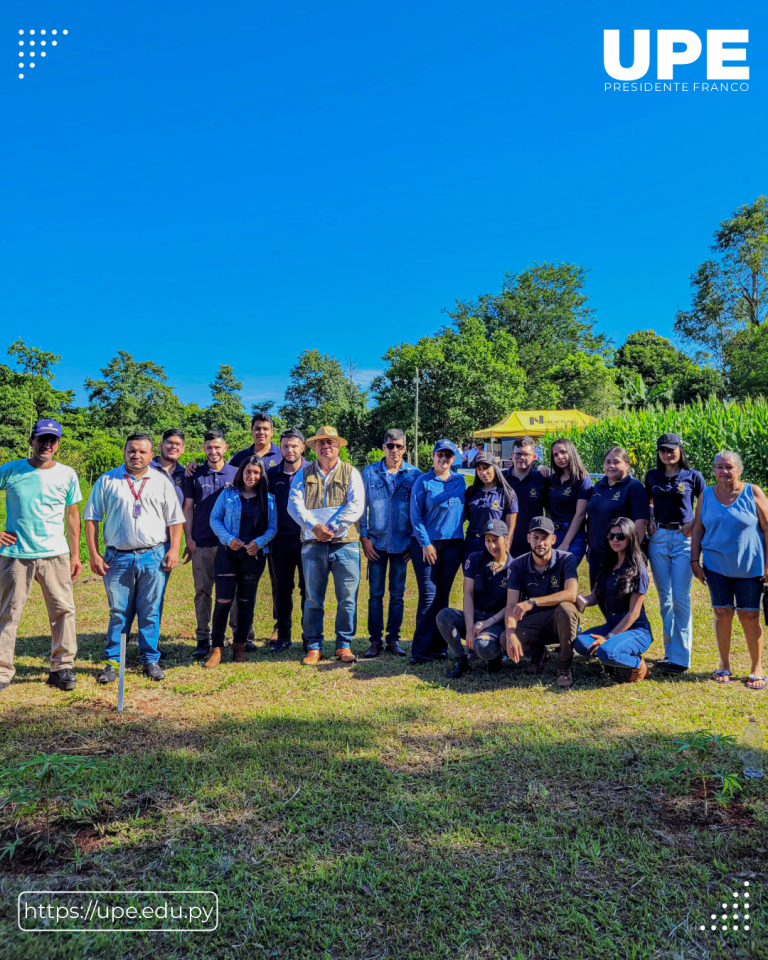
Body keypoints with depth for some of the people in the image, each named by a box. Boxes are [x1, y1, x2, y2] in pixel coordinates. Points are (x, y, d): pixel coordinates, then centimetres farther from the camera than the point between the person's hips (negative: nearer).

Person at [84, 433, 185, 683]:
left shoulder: (161, 482, 8)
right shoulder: (107, 481, 6)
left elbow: (175, 520, 8)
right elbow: (91, 518, 5)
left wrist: (174, 550, -4)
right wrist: (93, 554, -1)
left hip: (153, 558, 0)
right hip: (117, 557, 0)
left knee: (150, 612, 5)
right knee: (118, 612, 6)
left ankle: (150, 660, 16)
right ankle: (113, 661, 16)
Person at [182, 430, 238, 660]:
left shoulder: (236, 474, 5)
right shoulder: (195, 476, 7)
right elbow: (188, 508, 8)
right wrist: (188, 538, -1)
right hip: (202, 544, 1)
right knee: (202, 592, 4)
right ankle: (203, 640, 11)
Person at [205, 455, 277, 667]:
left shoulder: (267, 499, 5)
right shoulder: (228, 494, 3)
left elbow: (272, 527, 4)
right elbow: (214, 519, 2)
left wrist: (259, 542, -13)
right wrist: (228, 539, -12)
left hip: (254, 554, 2)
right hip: (228, 552, -1)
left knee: (246, 602, 9)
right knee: (223, 600, -6)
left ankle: (239, 646, 21)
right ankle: (216, 648, 3)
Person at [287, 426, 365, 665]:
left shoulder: (351, 473, 8)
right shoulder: (303, 474, 13)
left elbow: (356, 505, -4)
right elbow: (294, 504, 2)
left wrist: (331, 527, -13)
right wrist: (314, 527, -13)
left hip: (345, 544, -1)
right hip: (313, 544, 1)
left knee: (347, 598, 1)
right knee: (313, 599, 4)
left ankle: (344, 645, 13)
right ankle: (314, 647, 13)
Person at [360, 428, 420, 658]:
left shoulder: (414, 474, 1)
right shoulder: (370, 473, 3)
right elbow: (361, 506, 6)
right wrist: (364, 537, -2)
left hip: (402, 543, 0)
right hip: (377, 543, 0)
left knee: (397, 595, 8)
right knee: (375, 594, 4)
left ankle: (393, 639, 19)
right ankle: (375, 640, 14)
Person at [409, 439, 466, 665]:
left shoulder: (460, 481, 10)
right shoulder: (423, 481, 0)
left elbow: (463, 510, 17)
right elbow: (415, 515, -4)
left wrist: (456, 531, 7)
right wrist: (425, 543, -10)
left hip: (453, 543, 3)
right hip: (426, 543, -3)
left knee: (443, 595, 6)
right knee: (428, 595, -6)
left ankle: (439, 646, 13)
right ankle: (422, 650, -2)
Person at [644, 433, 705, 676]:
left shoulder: (692, 476, 1)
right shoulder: (652, 476, 9)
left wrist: (694, 523, -9)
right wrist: (649, 519, 5)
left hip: (683, 539, -3)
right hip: (658, 538, 3)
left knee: (680, 598, -6)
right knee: (664, 598, 8)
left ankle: (681, 657, 1)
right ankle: (669, 651, 19)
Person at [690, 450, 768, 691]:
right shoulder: (706, 495, 4)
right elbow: (698, 529, 8)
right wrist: (694, 560, 2)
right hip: (717, 565, 2)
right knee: (722, 613, 5)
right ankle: (724, 666, 19)